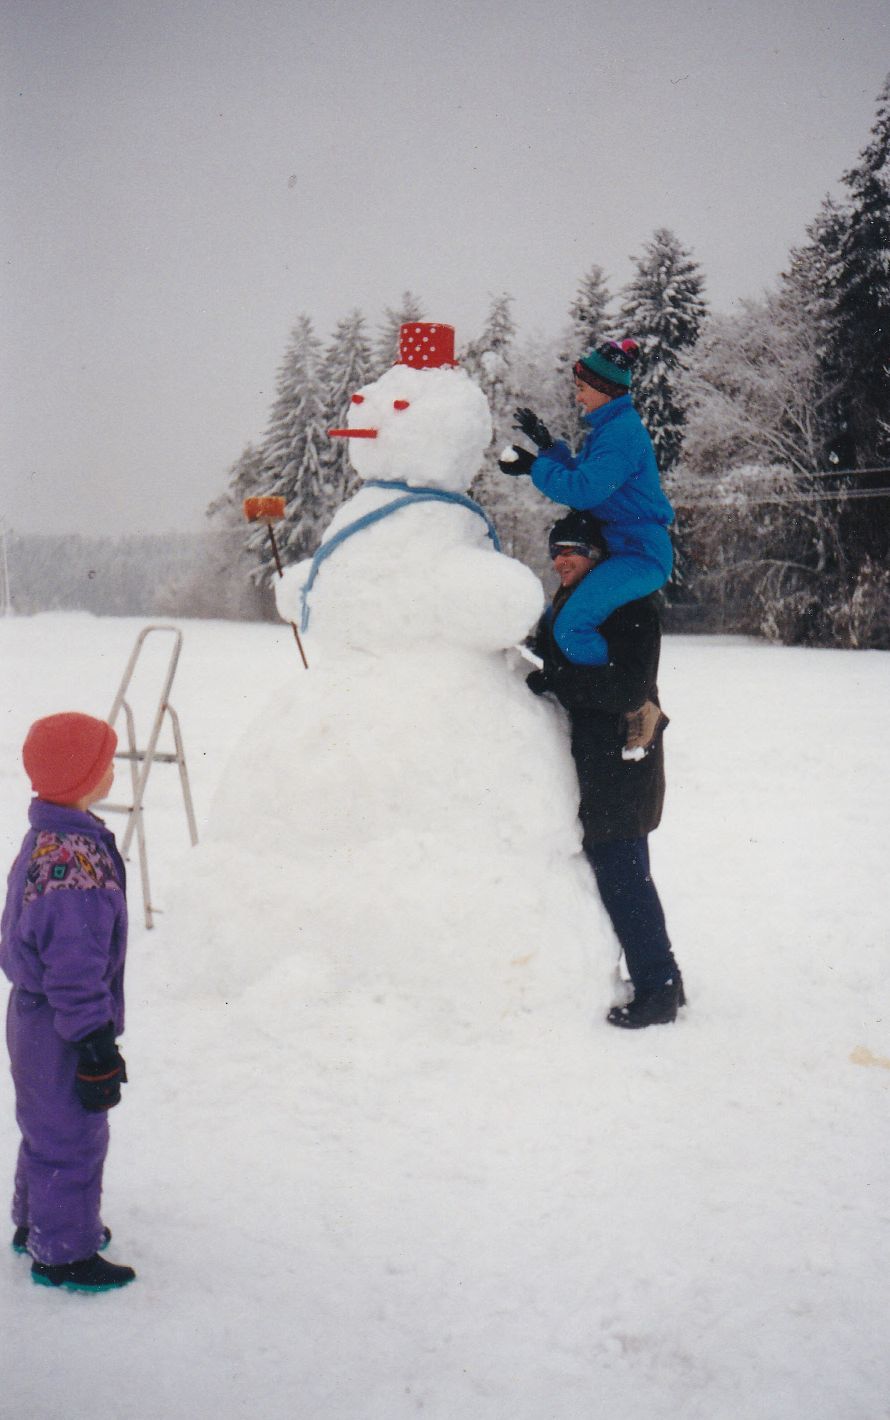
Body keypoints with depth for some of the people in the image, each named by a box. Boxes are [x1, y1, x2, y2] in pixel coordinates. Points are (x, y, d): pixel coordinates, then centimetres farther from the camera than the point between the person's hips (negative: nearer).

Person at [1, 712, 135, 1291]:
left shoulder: (47, 840, 4)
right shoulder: (74, 862, -30)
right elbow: (75, 971, -27)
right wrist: (96, 1051, -20)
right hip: (62, 1032, -10)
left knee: (48, 1128, 26)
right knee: (73, 1139, 7)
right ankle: (63, 1254, 23)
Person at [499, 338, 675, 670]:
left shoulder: (622, 431, -17)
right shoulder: (606, 428, 15)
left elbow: (584, 490, -24)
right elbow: (582, 478, 19)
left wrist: (534, 467, -13)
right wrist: (548, 446, 9)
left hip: (638, 556, -11)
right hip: (616, 551, 11)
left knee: (571, 627, -25)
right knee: (554, 621, 18)